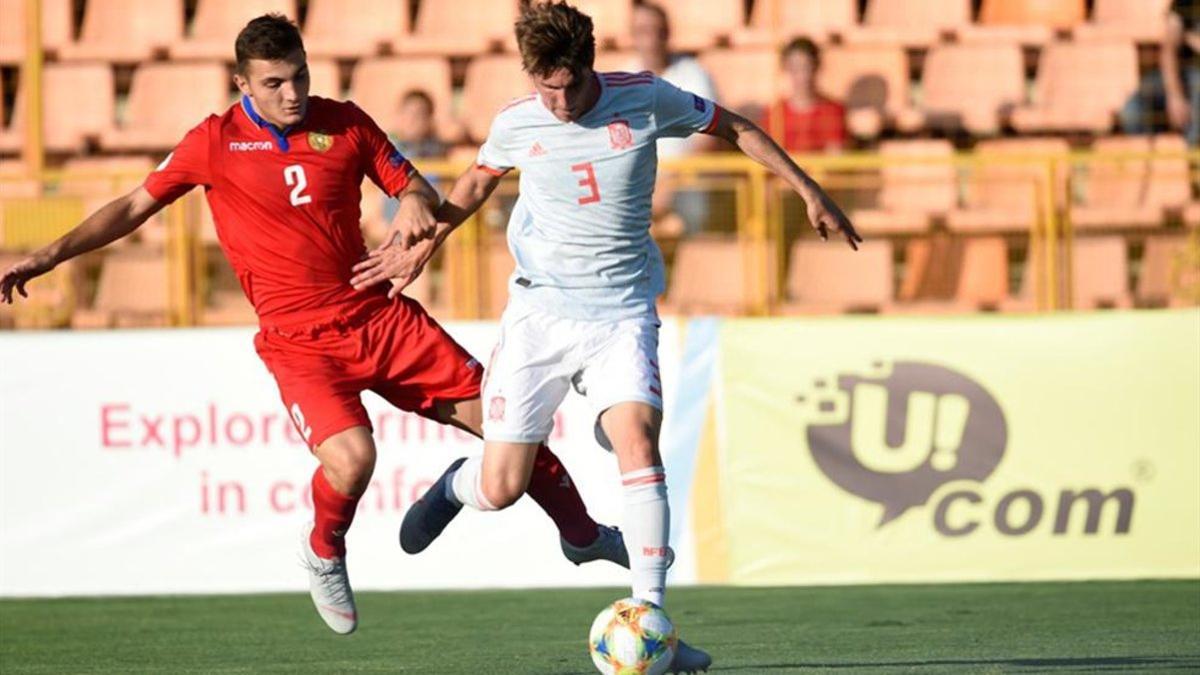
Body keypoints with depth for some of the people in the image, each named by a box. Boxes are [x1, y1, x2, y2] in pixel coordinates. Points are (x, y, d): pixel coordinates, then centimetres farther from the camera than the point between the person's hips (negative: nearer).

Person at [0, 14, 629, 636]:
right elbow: (134, 206, 4)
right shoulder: (216, 141, -3)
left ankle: (582, 534, 25)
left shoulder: (345, 123, 3)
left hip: (378, 313, 3)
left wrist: (415, 203, -13)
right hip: (298, 339, -3)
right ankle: (324, 555, 4)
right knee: (351, 456, -29)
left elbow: (413, 186, 12)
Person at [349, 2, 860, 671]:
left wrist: (809, 190, 7)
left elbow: (735, 128, 8)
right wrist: (425, 244, 23)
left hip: (622, 314, -1)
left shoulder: (645, 99, -9)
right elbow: (478, 180, 19)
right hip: (539, 313, 1)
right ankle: (457, 485, 39)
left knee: (638, 442, -25)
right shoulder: (517, 123, -5)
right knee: (500, 488, -1)